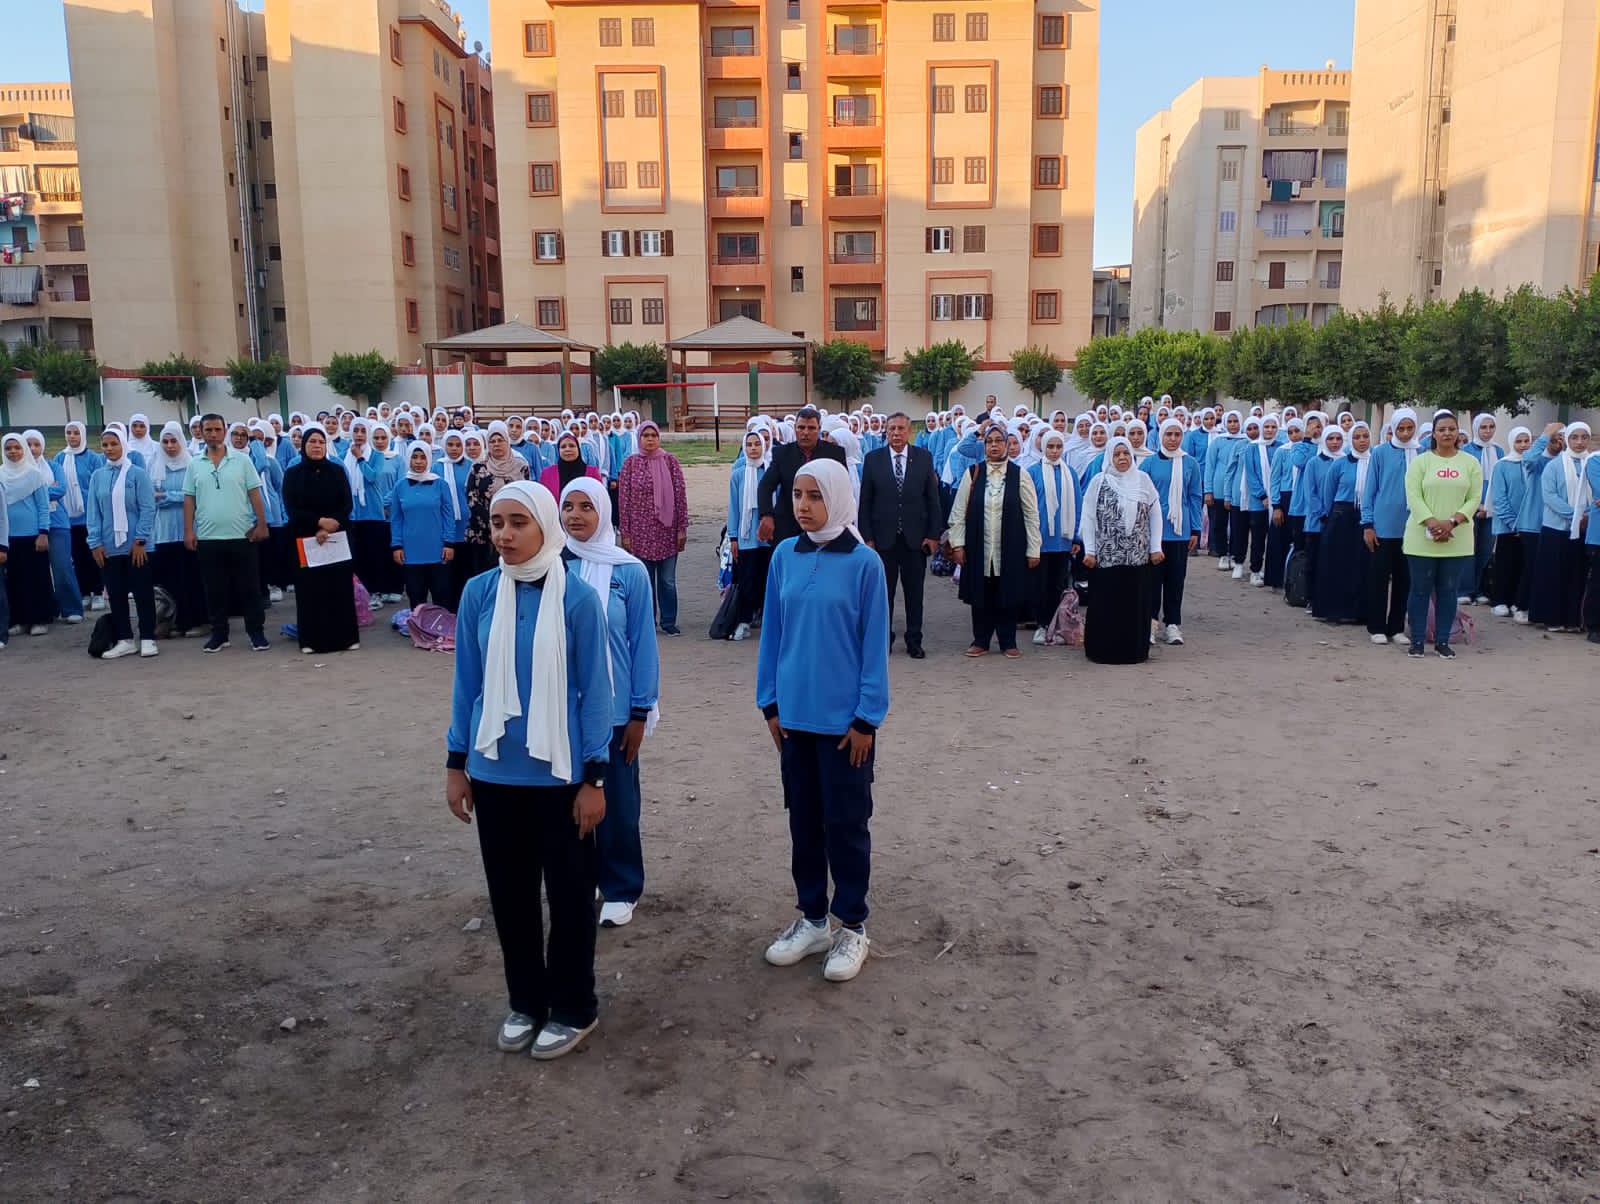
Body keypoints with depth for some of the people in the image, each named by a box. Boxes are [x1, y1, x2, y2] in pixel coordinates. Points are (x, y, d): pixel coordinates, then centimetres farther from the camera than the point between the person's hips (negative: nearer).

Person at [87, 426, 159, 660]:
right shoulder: (97, 476, 6)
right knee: (116, 594, 8)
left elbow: (147, 508, -6)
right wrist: (95, 542, -1)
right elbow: (93, 512, 6)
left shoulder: (137, 473, -4)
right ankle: (125, 640, 16)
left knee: (143, 593, 2)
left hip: (136, 545, -4)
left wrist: (140, 539, -12)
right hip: (109, 546, 4)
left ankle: (148, 639, 10)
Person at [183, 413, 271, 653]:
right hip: (208, 538, 2)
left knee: (249, 587, 2)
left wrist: (261, 524, -6)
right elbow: (189, 499, 7)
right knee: (214, 589, 8)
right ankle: (219, 634, 18)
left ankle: (256, 632, 11)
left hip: (241, 535, -2)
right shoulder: (194, 464, 6)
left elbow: (255, 494, 1)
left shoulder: (242, 460, 1)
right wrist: (188, 531, 1)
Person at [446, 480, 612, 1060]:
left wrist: (594, 777, -8)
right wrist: (456, 763, 6)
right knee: (509, 891, 15)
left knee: (569, 892, 9)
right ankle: (525, 1000, 34)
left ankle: (573, 1008, 27)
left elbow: (594, 689, -7)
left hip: (559, 773, -3)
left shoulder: (577, 598, -11)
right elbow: (467, 682, 6)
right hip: (495, 771, 3)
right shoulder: (478, 594, -2)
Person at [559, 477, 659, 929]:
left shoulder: (629, 571, -9)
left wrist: (641, 711, -5)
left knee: (616, 801, 9)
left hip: (614, 709, -2)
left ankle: (621, 890, 26)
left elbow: (643, 643, -5)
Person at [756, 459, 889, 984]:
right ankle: (811, 919, 30)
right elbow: (772, 632, 7)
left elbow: (874, 644, -8)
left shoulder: (863, 562, -11)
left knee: (845, 823, 7)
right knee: (803, 819, 15)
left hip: (845, 719, -4)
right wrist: (770, 702, 5)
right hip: (795, 714, 4)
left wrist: (867, 718, -9)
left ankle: (852, 926, 23)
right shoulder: (785, 556, 1)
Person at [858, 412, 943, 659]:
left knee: (915, 592, 7)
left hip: (915, 537, 1)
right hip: (883, 537, 0)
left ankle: (914, 642, 17)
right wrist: (867, 537, -4)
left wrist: (934, 534, -2)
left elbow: (933, 498, 4)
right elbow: (865, 501, 1)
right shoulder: (872, 459, 1)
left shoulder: (924, 458, 3)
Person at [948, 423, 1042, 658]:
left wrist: (1033, 549, -2)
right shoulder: (972, 474, 1)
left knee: (1008, 595, 6)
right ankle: (981, 641, 19)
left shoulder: (1019, 475, 0)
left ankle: (1008, 641, 19)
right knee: (980, 595, 7)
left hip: (1011, 548, -1)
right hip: (979, 547, 1)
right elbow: (958, 511, 3)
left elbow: (1031, 514, 1)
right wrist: (957, 543, -3)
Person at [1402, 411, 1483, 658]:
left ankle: (1442, 641, 13)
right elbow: (1413, 495, -7)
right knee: (1420, 589, 2)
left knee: (1449, 591, 5)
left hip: (1457, 540, 2)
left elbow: (1474, 498, 1)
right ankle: (1417, 640, 10)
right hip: (1422, 538, -2)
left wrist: (1452, 522, -15)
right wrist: (1432, 523, -19)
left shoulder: (1470, 463, 7)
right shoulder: (1420, 461, 2)